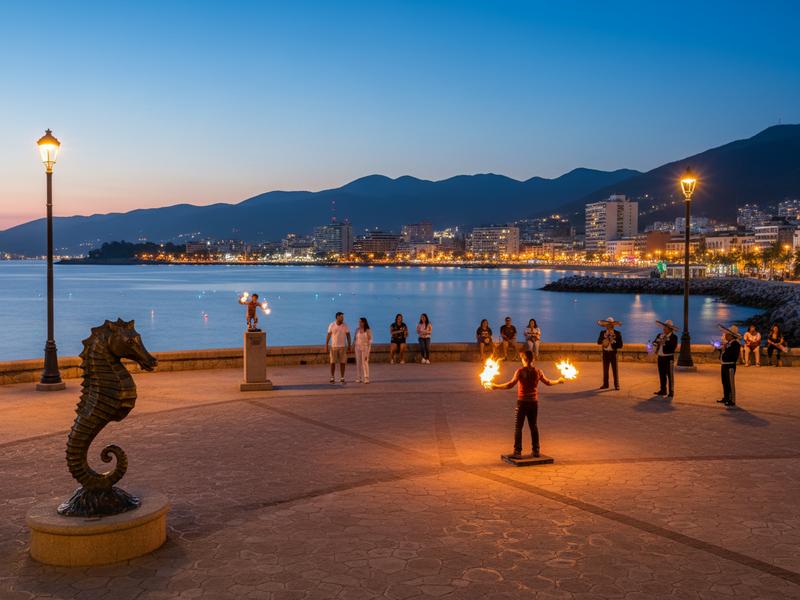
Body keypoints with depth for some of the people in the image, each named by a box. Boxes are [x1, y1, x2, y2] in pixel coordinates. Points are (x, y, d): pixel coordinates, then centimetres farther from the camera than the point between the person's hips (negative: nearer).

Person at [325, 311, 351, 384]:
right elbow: (328, 336, -2)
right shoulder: (331, 325, -6)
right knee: (333, 362, 0)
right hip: (333, 346, -1)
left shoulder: (345, 325, -4)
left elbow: (348, 335, -1)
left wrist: (349, 346, -5)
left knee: (342, 363, -1)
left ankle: (342, 379, 6)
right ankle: (332, 378, 10)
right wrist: (326, 346, -6)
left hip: (343, 347, 1)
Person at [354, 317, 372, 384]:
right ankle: (359, 378, 6)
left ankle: (366, 378, -6)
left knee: (365, 362, -9)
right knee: (358, 363, 2)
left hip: (365, 348, -4)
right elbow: (355, 339, 12)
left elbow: (369, 341, -6)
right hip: (358, 347, 4)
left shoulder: (368, 331, -6)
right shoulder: (357, 330, 6)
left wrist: (368, 351, -10)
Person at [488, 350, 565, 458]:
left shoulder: (520, 371, -13)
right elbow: (548, 382, 15)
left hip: (522, 402, -4)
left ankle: (517, 452, -1)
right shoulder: (538, 371, 1)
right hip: (534, 402, 4)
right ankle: (536, 450, 18)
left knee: (518, 427, 2)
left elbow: (510, 385, -21)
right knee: (533, 426, 16)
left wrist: (497, 386, -14)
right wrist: (558, 381, 33)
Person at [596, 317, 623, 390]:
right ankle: (605, 384, 18)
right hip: (605, 353, 3)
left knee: (615, 369, 1)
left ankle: (616, 385, 8)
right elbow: (598, 342, -5)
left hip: (613, 353, -3)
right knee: (605, 369, 9)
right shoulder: (602, 333, 4)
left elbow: (620, 345, -5)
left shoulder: (617, 333, -4)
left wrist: (613, 344, -20)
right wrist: (605, 336, -17)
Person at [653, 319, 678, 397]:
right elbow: (654, 343, 12)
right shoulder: (660, 335, 11)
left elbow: (673, 346, -21)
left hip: (669, 358, -6)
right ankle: (663, 390, 20)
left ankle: (671, 392, 2)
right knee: (662, 375, 12)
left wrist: (665, 342, -21)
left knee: (670, 375, -2)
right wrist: (656, 342, -10)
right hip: (660, 358, 6)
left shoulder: (673, 337, -7)